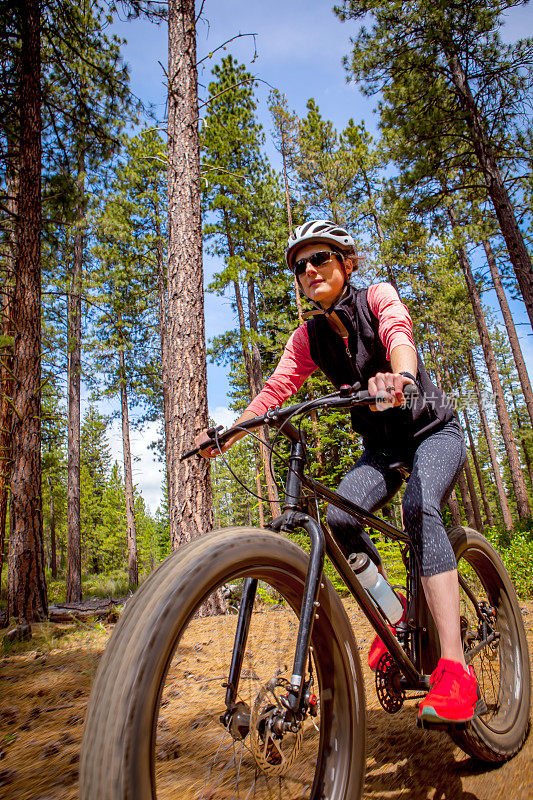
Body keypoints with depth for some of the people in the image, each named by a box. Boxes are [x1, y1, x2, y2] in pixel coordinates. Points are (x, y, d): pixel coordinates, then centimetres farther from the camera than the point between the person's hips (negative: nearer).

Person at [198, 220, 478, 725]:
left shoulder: (377, 298, -12)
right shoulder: (308, 337, 0)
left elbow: (398, 334, -33)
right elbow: (277, 388, -10)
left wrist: (400, 375, -57)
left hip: (433, 431, -4)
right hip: (381, 446, 4)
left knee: (418, 508, -32)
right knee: (339, 517, -21)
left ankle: (454, 665, -28)